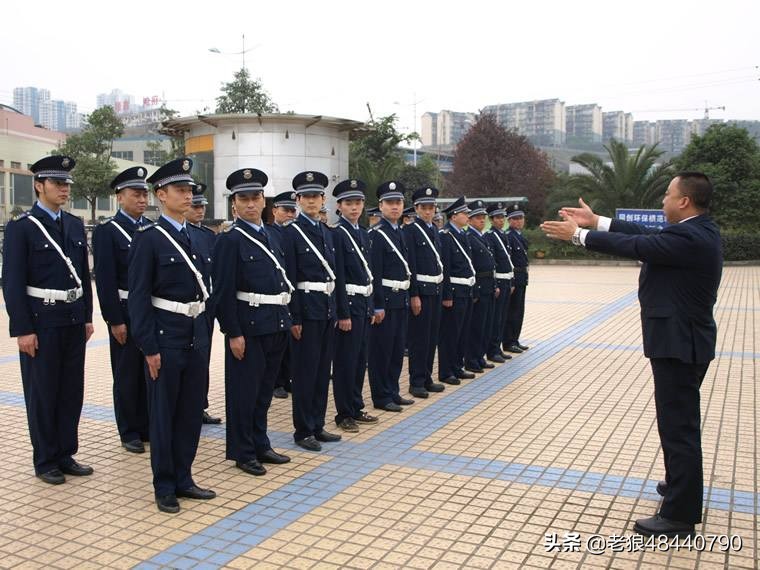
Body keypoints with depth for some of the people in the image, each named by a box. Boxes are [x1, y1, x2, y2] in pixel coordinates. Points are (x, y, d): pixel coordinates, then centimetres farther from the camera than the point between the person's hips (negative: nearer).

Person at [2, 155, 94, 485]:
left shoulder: (75, 225, 10)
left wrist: (87, 317, 10)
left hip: (74, 321, 6)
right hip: (41, 322, -6)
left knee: (72, 391, 11)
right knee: (42, 393, 5)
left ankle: (66, 455, 25)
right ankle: (45, 462, 18)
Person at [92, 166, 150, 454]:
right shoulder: (106, 231, -7)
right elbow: (105, 280, -11)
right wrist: (115, 320, -14)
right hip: (126, 314, -5)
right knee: (127, 375, 6)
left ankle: (148, 426, 25)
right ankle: (130, 433, 19)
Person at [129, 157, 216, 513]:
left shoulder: (195, 239, 12)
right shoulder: (148, 238, -9)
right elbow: (139, 297, -12)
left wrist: (207, 334, 12)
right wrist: (149, 348, -15)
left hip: (197, 334, 7)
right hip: (166, 335, -6)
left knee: (192, 410, 12)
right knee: (163, 412, 5)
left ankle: (183, 479, 26)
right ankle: (164, 487, 18)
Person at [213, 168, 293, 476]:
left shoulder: (273, 236, 12)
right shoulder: (230, 240, -9)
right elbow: (224, 292, -13)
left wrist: (288, 320, 12)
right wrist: (233, 333, -16)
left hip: (277, 325, 7)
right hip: (249, 326, -7)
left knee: (265, 389, 16)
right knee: (244, 391, 4)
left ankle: (260, 444, 30)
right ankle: (243, 453, 17)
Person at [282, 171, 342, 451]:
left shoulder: (327, 232, 13)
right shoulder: (291, 233, -8)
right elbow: (289, 278, -12)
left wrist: (335, 310, 11)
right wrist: (294, 318, -15)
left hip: (328, 307, 7)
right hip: (306, 308, -7)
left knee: (323, 369, 12)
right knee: (305, 370, 1)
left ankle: (318, 425, 23)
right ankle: (303, 431, 12)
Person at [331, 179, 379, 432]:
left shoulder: (363, 233, 13)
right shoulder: (337, 234, -11)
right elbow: (338, 277, -16)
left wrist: (371, 307, 14)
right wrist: (343, 314, -18)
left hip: (364, 302, 8)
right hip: (348, 303, -8)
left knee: (360, 359, 14)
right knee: (346, 360, 1)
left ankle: (356, 408, 25)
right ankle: (344, 414, 11)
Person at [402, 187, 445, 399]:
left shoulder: (435, 230, 15)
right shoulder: (410, 231, -9)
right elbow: (410, 266, -14)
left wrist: (442, 289, 14)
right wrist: (414, 295, -18)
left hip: (436, 289, 7)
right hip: (420, 290, -7)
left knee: (432, 337, 12)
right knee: (419, 337, -1)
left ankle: (427, 378, 22)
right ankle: (416, 382, 7)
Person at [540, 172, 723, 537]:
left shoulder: (688, 238, -23)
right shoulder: (695, 231, 8)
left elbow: (632, 245, -20)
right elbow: (645, 234, 11)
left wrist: (577, 235, -8)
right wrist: (595, 221, 11)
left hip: (679, 343, -11)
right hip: (684, 338, 11)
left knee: (678, 424, -3)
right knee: (680, 419, 25)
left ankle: (679, 515, 7)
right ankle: (682, 484, 43)